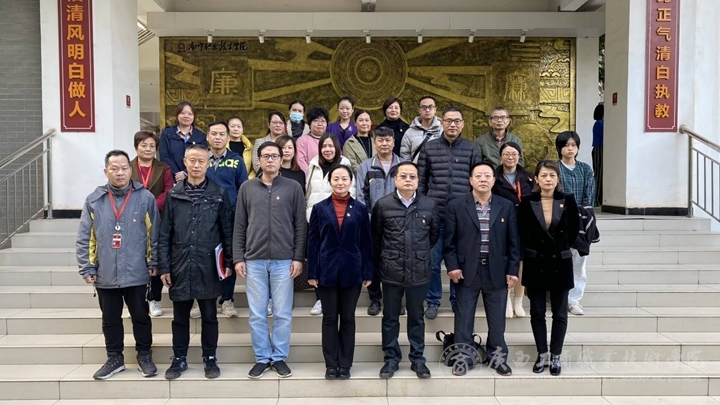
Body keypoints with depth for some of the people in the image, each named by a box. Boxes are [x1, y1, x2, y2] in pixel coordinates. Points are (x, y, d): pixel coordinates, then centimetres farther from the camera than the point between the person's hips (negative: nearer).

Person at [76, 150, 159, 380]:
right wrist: (87, 268, -1)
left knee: (141, 318, 11)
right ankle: (114, 358, 31)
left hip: (137, 274, -2)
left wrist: (153, 263, -2)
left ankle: (144, 357, 27)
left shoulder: (145, 198, -4)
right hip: (105, 275, 2)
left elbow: (153, 234, -1)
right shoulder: (94, 201, 0)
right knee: (110, 320, 15)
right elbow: (84, 238, 2)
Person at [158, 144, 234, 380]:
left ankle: (210, 358, 23)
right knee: (180, 317, 12)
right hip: (180, 266, 2)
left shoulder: (219, 193, 0)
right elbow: (165, 234, 4)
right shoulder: (174, 194, 4)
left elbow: (227, 230, 1)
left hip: (208, 266, -1)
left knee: (209, 316, 9)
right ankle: (179, 359, 26)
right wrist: (164, 266, 0)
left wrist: (229, 261, -2)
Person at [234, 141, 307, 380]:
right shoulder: (247, 188, 7)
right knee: (257, 314, 7)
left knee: (283, 314, 5)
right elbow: (239, 226, 7)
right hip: (254, 260, 1)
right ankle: (262, 358, 20)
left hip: (284, 261, -1)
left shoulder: (293, 188, 3)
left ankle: (279, 357, 19)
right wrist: (238, 258, 1)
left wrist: (298, 257, -4)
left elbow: (301, 226, 2)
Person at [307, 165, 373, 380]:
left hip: (352, 271, 0)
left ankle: (345, 364, 18)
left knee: (348, 319, 8)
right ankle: (331, 364, 17)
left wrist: (368, 273, -2)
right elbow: (313, 241, 1)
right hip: (327, 271, 0)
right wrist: (312, 272, -4)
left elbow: (366, 242, 3)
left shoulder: (360, 209, 2)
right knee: (329, 318, 7)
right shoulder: (319, 208, 2)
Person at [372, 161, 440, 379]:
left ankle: (417, 359, 25)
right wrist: (380, 263, 9)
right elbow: (375, 238, 4)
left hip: (419, 272, 1)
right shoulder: (383, 204, -4)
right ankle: (391, 358, 23)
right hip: (391, 272, -1)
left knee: (416, 317, 13)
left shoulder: (429, 205, -1)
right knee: (390, 318, 10)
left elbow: (434, 235, 12)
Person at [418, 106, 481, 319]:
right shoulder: (429, 148, 3)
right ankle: (432, 301, 21)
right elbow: (421, 182, 5)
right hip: (434, 215, 0)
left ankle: (458, 300, 26)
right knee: (432, 261, 6)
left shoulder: (471, 149, 4)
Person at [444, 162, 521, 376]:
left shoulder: (507, 206, 4)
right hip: (466, 271, -1)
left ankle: (498, 357, 25)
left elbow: (513, 241, 5)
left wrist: (513, 270, 0)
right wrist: (452, 266, -9)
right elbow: (449, 240, -1)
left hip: (496, 272, 1)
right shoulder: (456, 206, 0)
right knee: (464, 318, 6)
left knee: (497, 319, 10)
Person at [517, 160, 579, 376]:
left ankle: (555, 356, 19)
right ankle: (542, 354, 20)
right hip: (535, 263, 0)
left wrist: (560, 247, 7)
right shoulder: (527, 202, -6)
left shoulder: (568, 200, -5)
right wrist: (534, 248, 6)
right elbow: (521, 232, 5)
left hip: (560, 262, 0)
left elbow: (574, 230, 7)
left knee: (559, 313, 7)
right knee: (537, 312, 7)